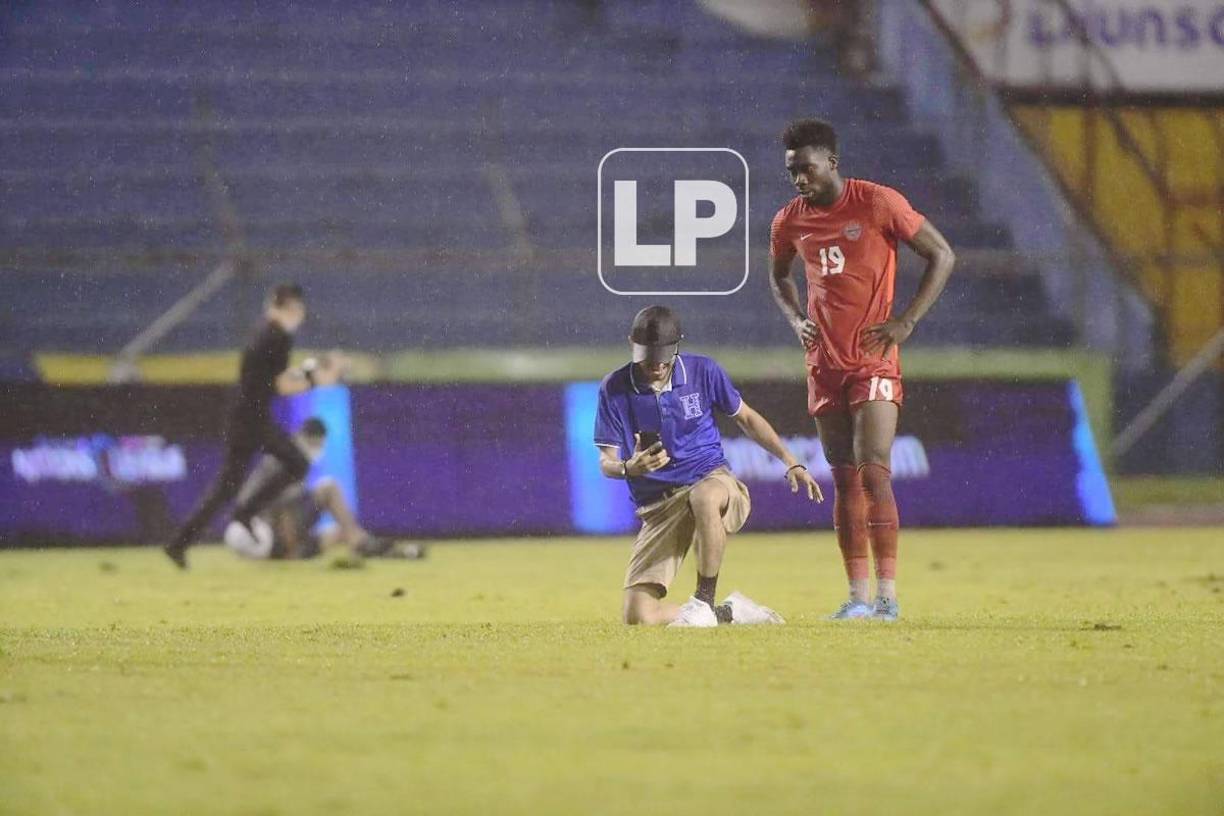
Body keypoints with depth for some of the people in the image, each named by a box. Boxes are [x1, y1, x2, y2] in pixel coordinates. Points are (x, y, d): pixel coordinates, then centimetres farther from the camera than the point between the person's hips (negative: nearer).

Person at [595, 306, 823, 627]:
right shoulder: (615, 389, -1)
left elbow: (746, 418, 15)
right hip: (658, 509, 2)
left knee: (704, 496, -43)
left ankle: (704, 602, -26)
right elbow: (606, 463, 1)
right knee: (637, 615, -16)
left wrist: (791, 463, 7)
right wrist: (629, 468, -24)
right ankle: (728, 612, 6)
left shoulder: (703, 371, 1)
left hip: (712, 482, -1)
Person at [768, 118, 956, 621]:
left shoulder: (878, 203, -8)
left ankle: (887, 594, -12)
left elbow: (942, 256, -4)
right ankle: (859, 596, 8)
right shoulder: (789, 222, 7)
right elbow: (778, 276, 27)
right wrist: (796, 320, 8)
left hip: (874, 361, -5)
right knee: (844, 479, 5)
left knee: (873, 470, -14)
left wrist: (906, 322, -11)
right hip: (825, 365, 5)